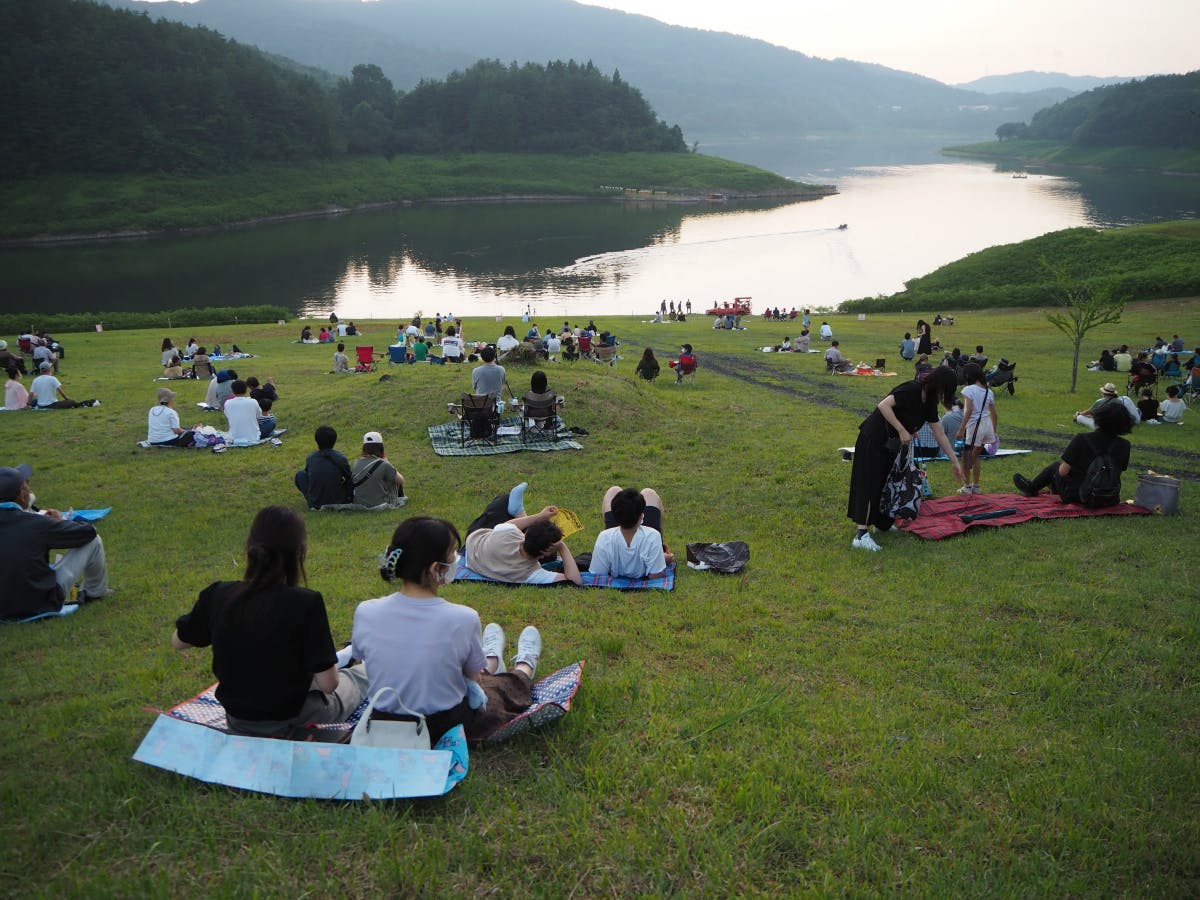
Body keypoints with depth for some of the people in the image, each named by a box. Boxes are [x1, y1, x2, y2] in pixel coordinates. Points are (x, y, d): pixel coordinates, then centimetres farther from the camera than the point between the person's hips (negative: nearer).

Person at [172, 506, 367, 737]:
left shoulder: (217, 595, -16)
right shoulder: (306, 603, -27)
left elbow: (177, 642, 4)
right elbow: (328, 683, -22)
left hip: (237, 721, 3)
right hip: (292, 717, -3)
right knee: (361, 674, 26)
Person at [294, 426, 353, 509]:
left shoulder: (310, 458, -7)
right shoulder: (341, 458, -13)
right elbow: (348, 478, -1)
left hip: (315, 503, 0)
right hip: (338, 501, 0)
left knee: (300, 475, 19)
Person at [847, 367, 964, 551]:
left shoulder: (929, 403, 8)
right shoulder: (912, 390, -19)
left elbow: (940, 435, 14)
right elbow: (883, 405, -29)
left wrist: (955, 462, 16)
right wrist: (902, 430, -28)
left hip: (890, 443, 9)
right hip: (872, 440, -9)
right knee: (870, 483, -14)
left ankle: (881, 523, 33)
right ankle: (861, 535, -18)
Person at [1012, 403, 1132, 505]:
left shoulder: (1081, 440, -22)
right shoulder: (1124, 446, -10)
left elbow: (1063, 471, -16)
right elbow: (1119, 470, 5)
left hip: (1076, 497, -4)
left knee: (1056, 466, 24)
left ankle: (1031, 487, 49)